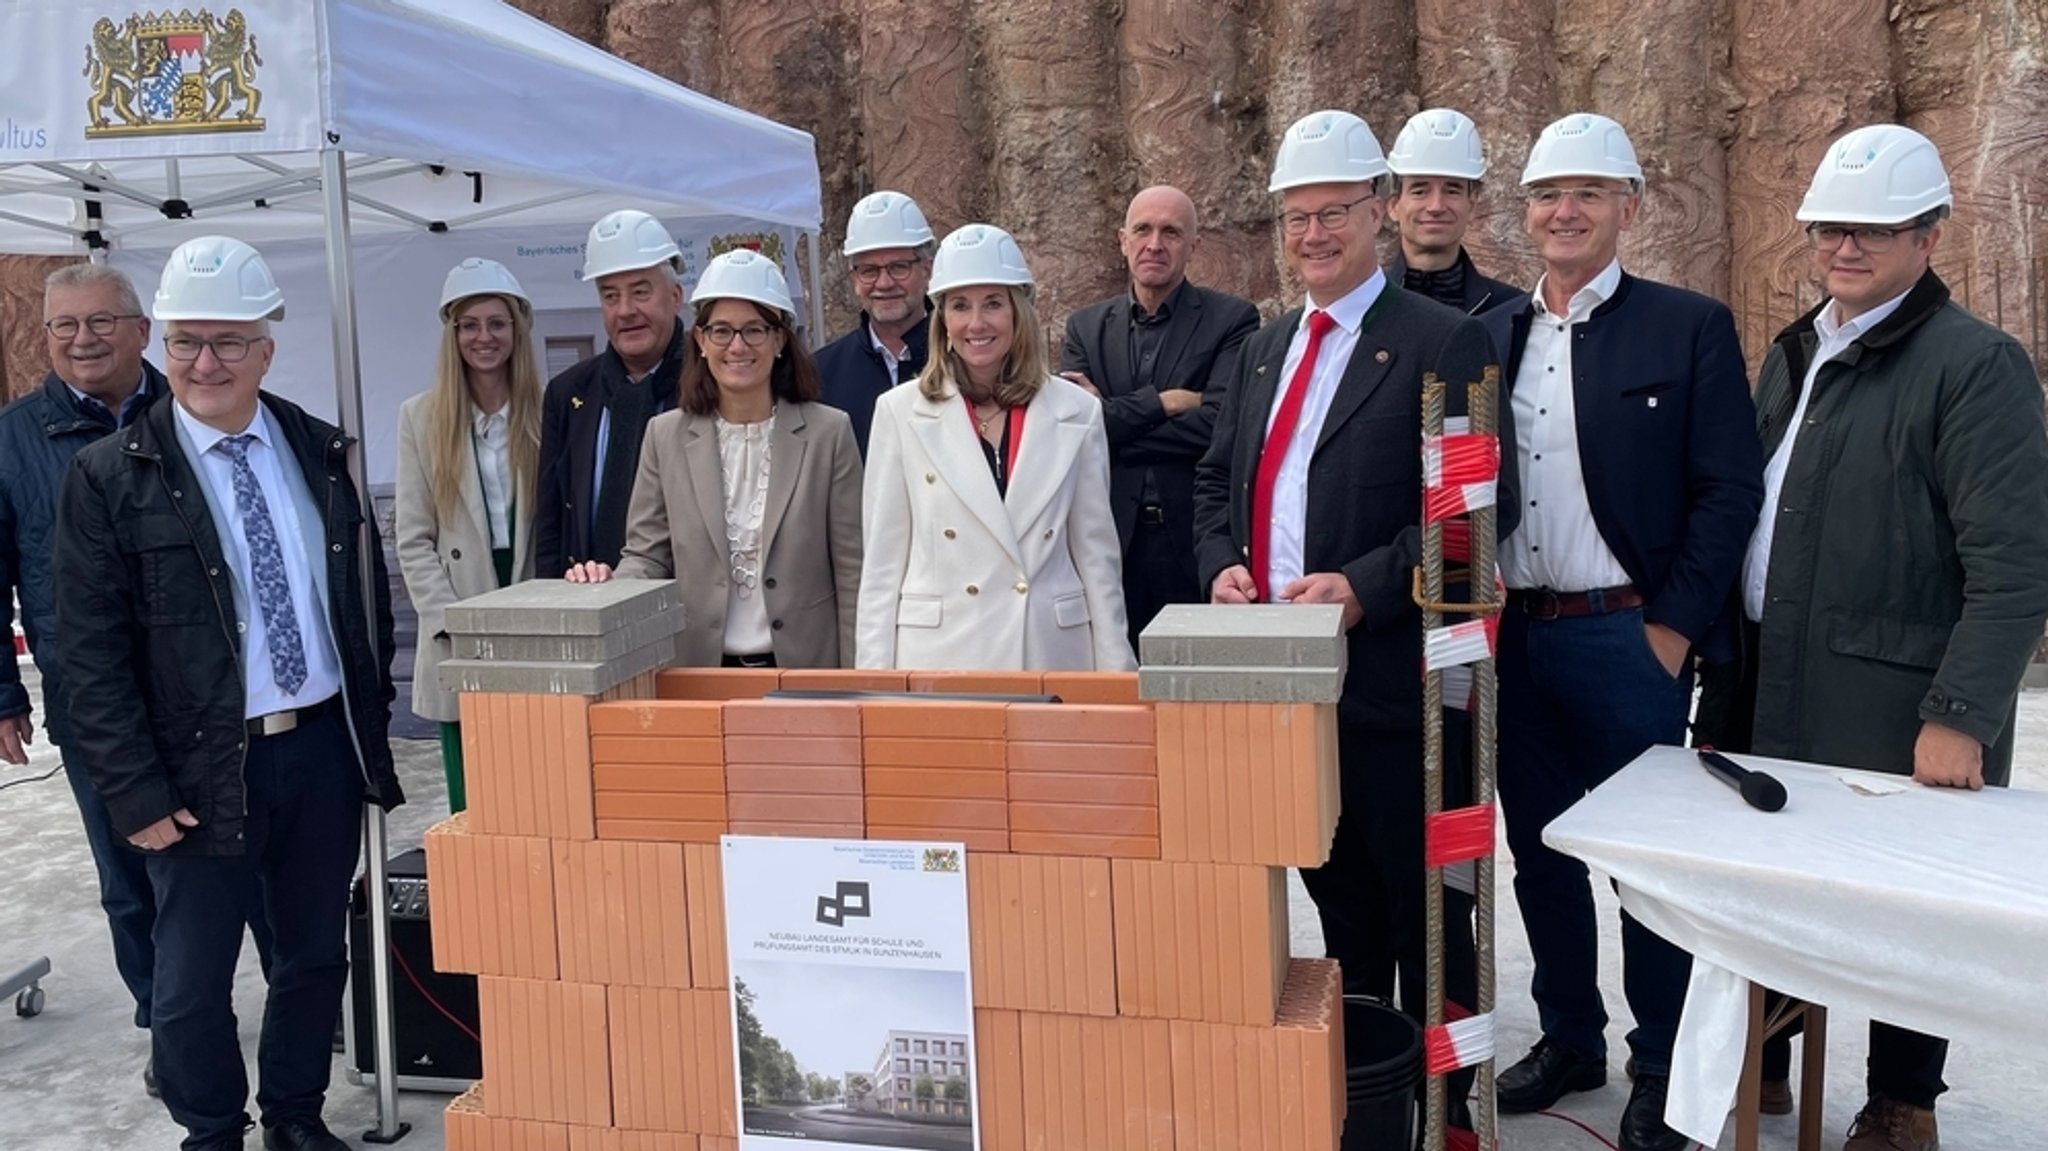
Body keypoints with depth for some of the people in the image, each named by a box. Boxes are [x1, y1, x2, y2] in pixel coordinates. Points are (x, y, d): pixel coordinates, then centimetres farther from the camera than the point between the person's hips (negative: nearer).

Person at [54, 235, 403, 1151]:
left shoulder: (322, 453, 5)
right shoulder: (108, 476, -6)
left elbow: (369, 598, 12)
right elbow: (90, 653, -7)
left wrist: (371, 724, 7)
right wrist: (135, 792, -10)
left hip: (325, 748, 3)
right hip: (202, 768, -3)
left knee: (316, 955, 15)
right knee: (192, 980, 8)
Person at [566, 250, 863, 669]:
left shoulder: (829, 433, 0)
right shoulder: (666, 436, 6)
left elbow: (851, 570, -1)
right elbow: (648, 555, 7)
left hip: (804, 670, -1)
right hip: (700, 669, 2)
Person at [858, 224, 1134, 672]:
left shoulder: (1077, 412, 5)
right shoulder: (900, 412, 3)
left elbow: (1096, 555, 9)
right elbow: (883, 561, 4)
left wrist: (1115, 674, 6)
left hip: (1053, 651, 1)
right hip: (939, 653, -1)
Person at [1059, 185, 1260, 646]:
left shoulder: (1232, 319, 1)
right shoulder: (1087, 326, 11)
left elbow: (1219, 426, -13)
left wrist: (1114, 422, -7)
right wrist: (1162, 402, -10)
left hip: (1196, 545, -2)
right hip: (1111, 544, 2)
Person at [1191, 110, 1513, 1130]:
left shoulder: (1444, 343, -7)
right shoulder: (1264, 349, 15)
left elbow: (1482, 503, -14)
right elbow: (1217, 481, 18)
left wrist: (1365, 586, -22)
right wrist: (1223, 562, -2)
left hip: (1390, 674, -6)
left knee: (1422, 908, 6)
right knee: (1335, 897, 19)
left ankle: (1442, 1103, 23)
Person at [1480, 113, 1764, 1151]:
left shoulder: (1689, 327, -3)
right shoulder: (1489, 334, 9)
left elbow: (1729, 490, -7)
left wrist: (1673, 627, -12)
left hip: (1629, 637, -4)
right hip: (1513, 637, 5)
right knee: (1539, 851, 14)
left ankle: (1662, 1065, 22)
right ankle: (1569, 1039, 31)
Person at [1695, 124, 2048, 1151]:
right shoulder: (1792, 353, 13)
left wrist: (1959, 716, -21)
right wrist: (1728, 693, 14)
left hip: (1895, 713, -6)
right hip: (1773, 698, 6)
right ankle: (1759, 1061, 34)